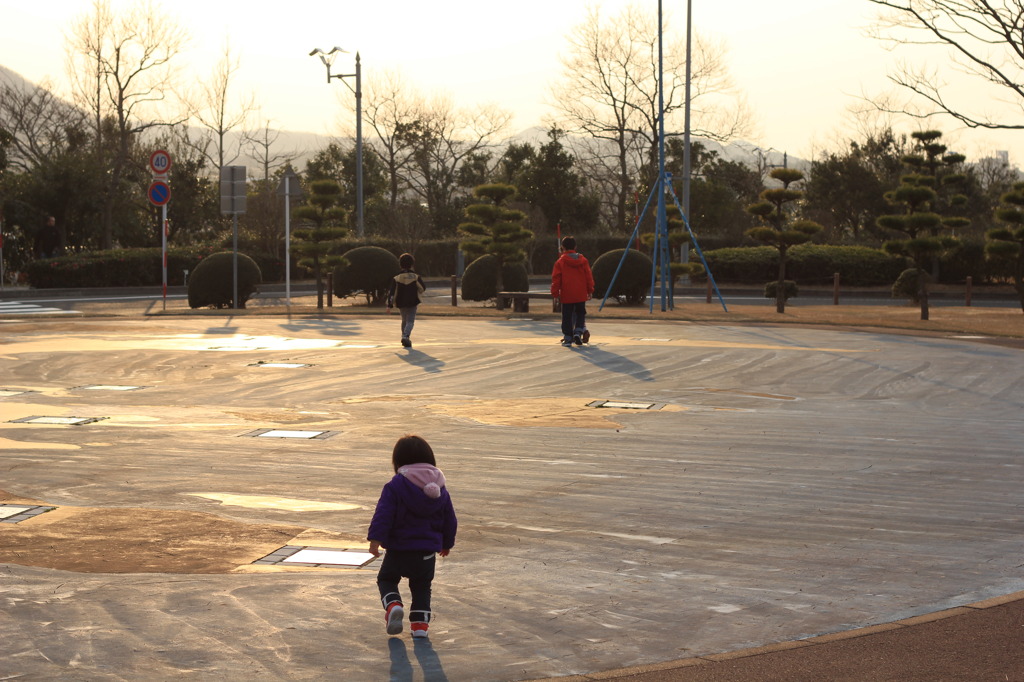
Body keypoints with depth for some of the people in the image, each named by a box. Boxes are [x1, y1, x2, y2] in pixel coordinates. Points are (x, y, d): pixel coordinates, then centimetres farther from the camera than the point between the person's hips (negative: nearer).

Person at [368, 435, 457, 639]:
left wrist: (376, 539, -18)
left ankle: (393, 605, -12)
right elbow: (450, 520, 13)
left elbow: (383, 515, -19)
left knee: (386, 579, 15)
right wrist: (447, 543, 27)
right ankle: (420, 623, 8)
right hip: (427, 552, 3)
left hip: (398, 549, -3)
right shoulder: (440, 489, 5)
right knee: (421, 586, 18)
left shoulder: (395, 486, -11)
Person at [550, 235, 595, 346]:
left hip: (566, 295, -2)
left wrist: (555, 293, 2)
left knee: (567, 316, 5)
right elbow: (589, 276, 6)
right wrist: (590, 290, 14)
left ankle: (568, 338, 4)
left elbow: (556, 279, -5)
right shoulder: (583, 260, 3)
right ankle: (578, 331, -4)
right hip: (581, 295, 2)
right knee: (580, 314, 16)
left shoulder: (560, 261, -5)